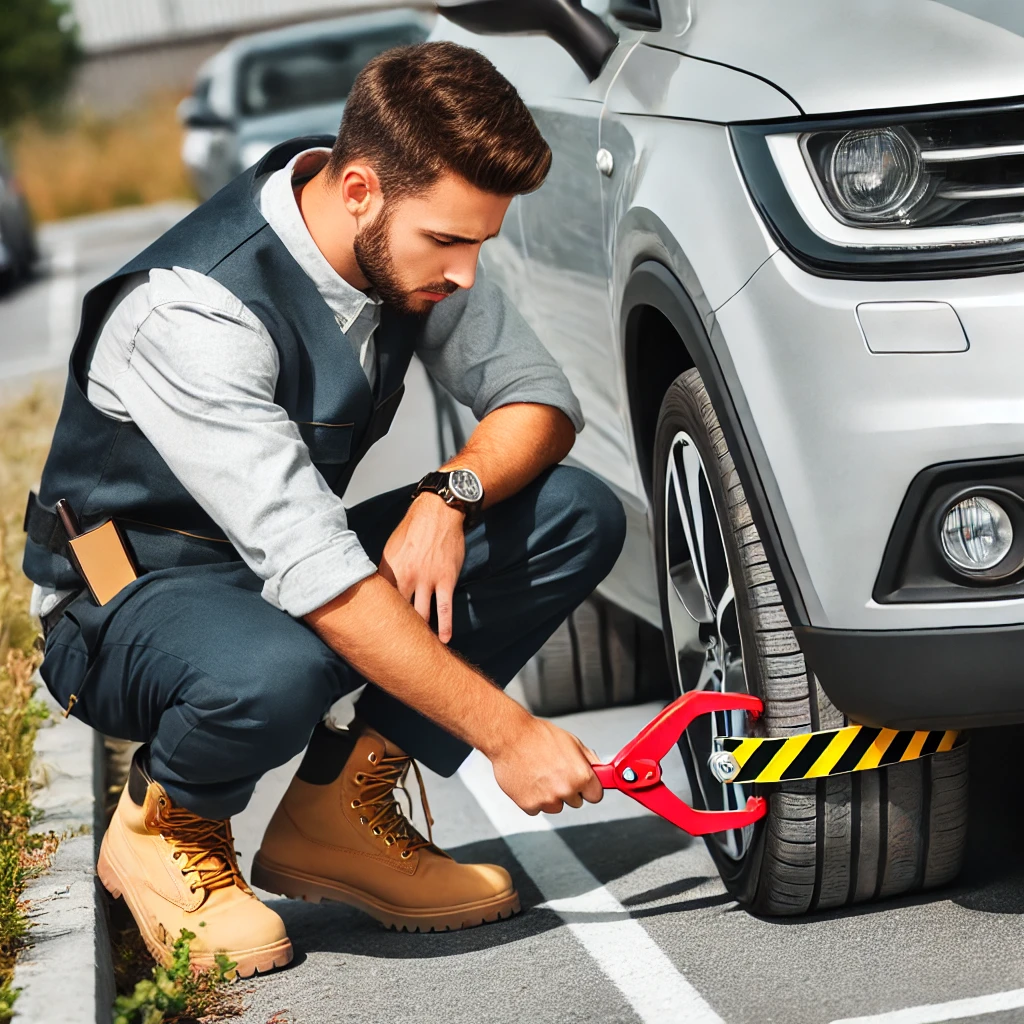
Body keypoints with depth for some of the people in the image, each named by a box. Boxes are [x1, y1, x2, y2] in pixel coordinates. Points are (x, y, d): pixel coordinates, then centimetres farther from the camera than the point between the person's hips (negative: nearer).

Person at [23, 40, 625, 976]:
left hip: (304, 561, 7)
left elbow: (541, 403, 0)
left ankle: (339, 811, -6)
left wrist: (449, 495, -23)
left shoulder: (410, 244, -8)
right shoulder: (193, 311, -31)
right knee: (270, 675, -43)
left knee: (580, 514, -11)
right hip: (129, 602, -7)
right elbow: (312, 572, -36)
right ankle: (162, 826, -5)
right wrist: (506, 732, -36)